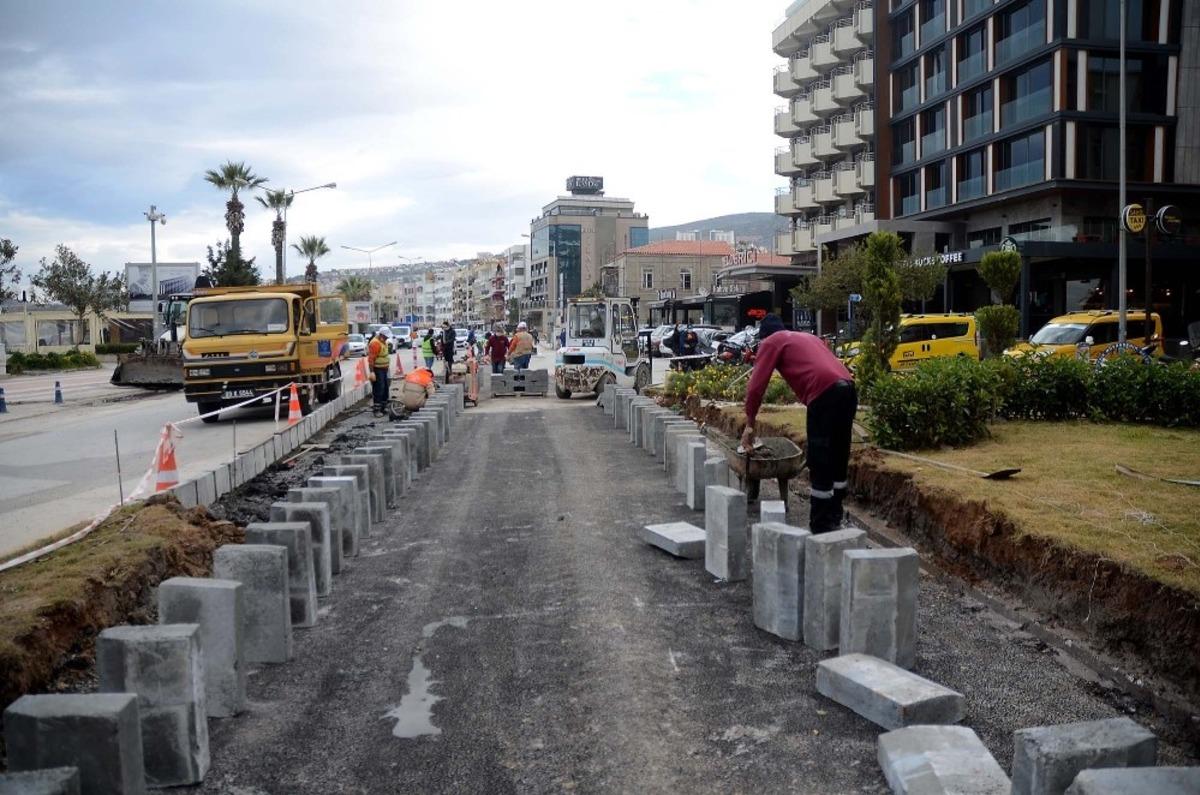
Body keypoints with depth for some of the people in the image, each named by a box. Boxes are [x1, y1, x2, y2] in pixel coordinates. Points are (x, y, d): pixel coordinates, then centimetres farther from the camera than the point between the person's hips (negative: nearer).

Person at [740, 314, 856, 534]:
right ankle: (834, 520, 26)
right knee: (838, 458, 16)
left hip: (825, 393, -8)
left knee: (820, 464, -2)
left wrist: (749, 425, 15)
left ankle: (820, 528, 3)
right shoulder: (806, 336, 34)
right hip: (847, 388, 8)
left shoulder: (771, 343, 13)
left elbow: (756, 386, 8)